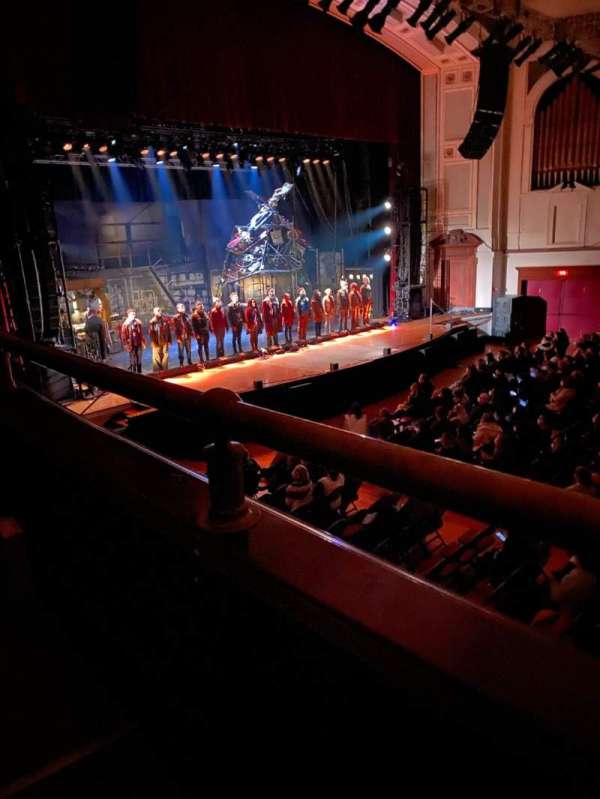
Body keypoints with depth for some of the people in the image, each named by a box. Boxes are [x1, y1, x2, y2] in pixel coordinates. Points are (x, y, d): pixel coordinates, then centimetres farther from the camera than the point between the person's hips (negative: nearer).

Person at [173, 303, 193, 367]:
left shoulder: (186, 316, 9)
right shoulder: (175, 317, -6)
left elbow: (190, 325, 13)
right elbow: (175, 328, -9)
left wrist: (191, 333, 7)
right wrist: (177, 337, -14)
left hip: (187, 336, 4)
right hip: (180, 337, -4)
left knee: (189, 350, 10)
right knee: (181, 351, -1)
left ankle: (190, 362, 20)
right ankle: (181, 364, 7)